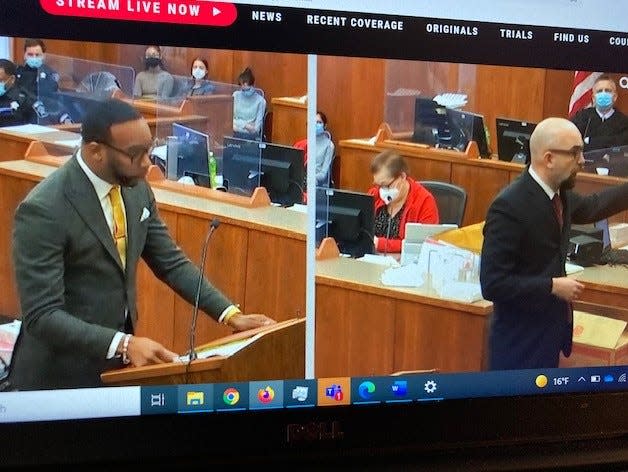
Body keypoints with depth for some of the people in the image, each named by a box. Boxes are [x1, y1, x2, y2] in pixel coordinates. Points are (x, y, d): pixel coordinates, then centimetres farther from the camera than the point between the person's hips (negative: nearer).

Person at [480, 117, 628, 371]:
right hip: (520, 341, -8)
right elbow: (492, 283, -24)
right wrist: (553, 286, -20)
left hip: (549, 329, 8)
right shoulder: (509, 206, -24)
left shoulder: (558, 193, 2)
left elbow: (589, 207, 27)